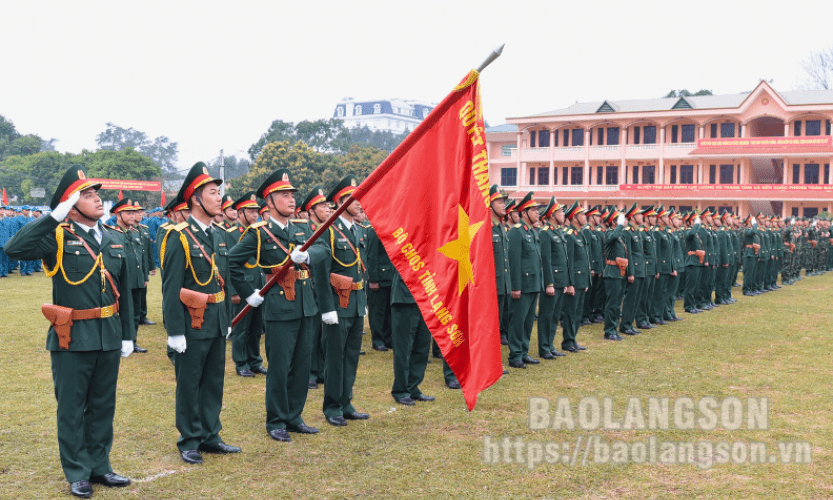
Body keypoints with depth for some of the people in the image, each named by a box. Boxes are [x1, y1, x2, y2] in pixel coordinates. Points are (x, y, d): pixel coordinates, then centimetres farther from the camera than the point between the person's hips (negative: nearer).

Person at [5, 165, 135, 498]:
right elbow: (14, 249, -25)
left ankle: (99, 466, 28)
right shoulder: (58, 238, -7)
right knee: (72, 409, 6)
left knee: (103, 406, 14)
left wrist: (128, 334, 12)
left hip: (108, 338, 5)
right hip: (72, 339, -5)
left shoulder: (114, 240, 9)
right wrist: (54, 217, -23)